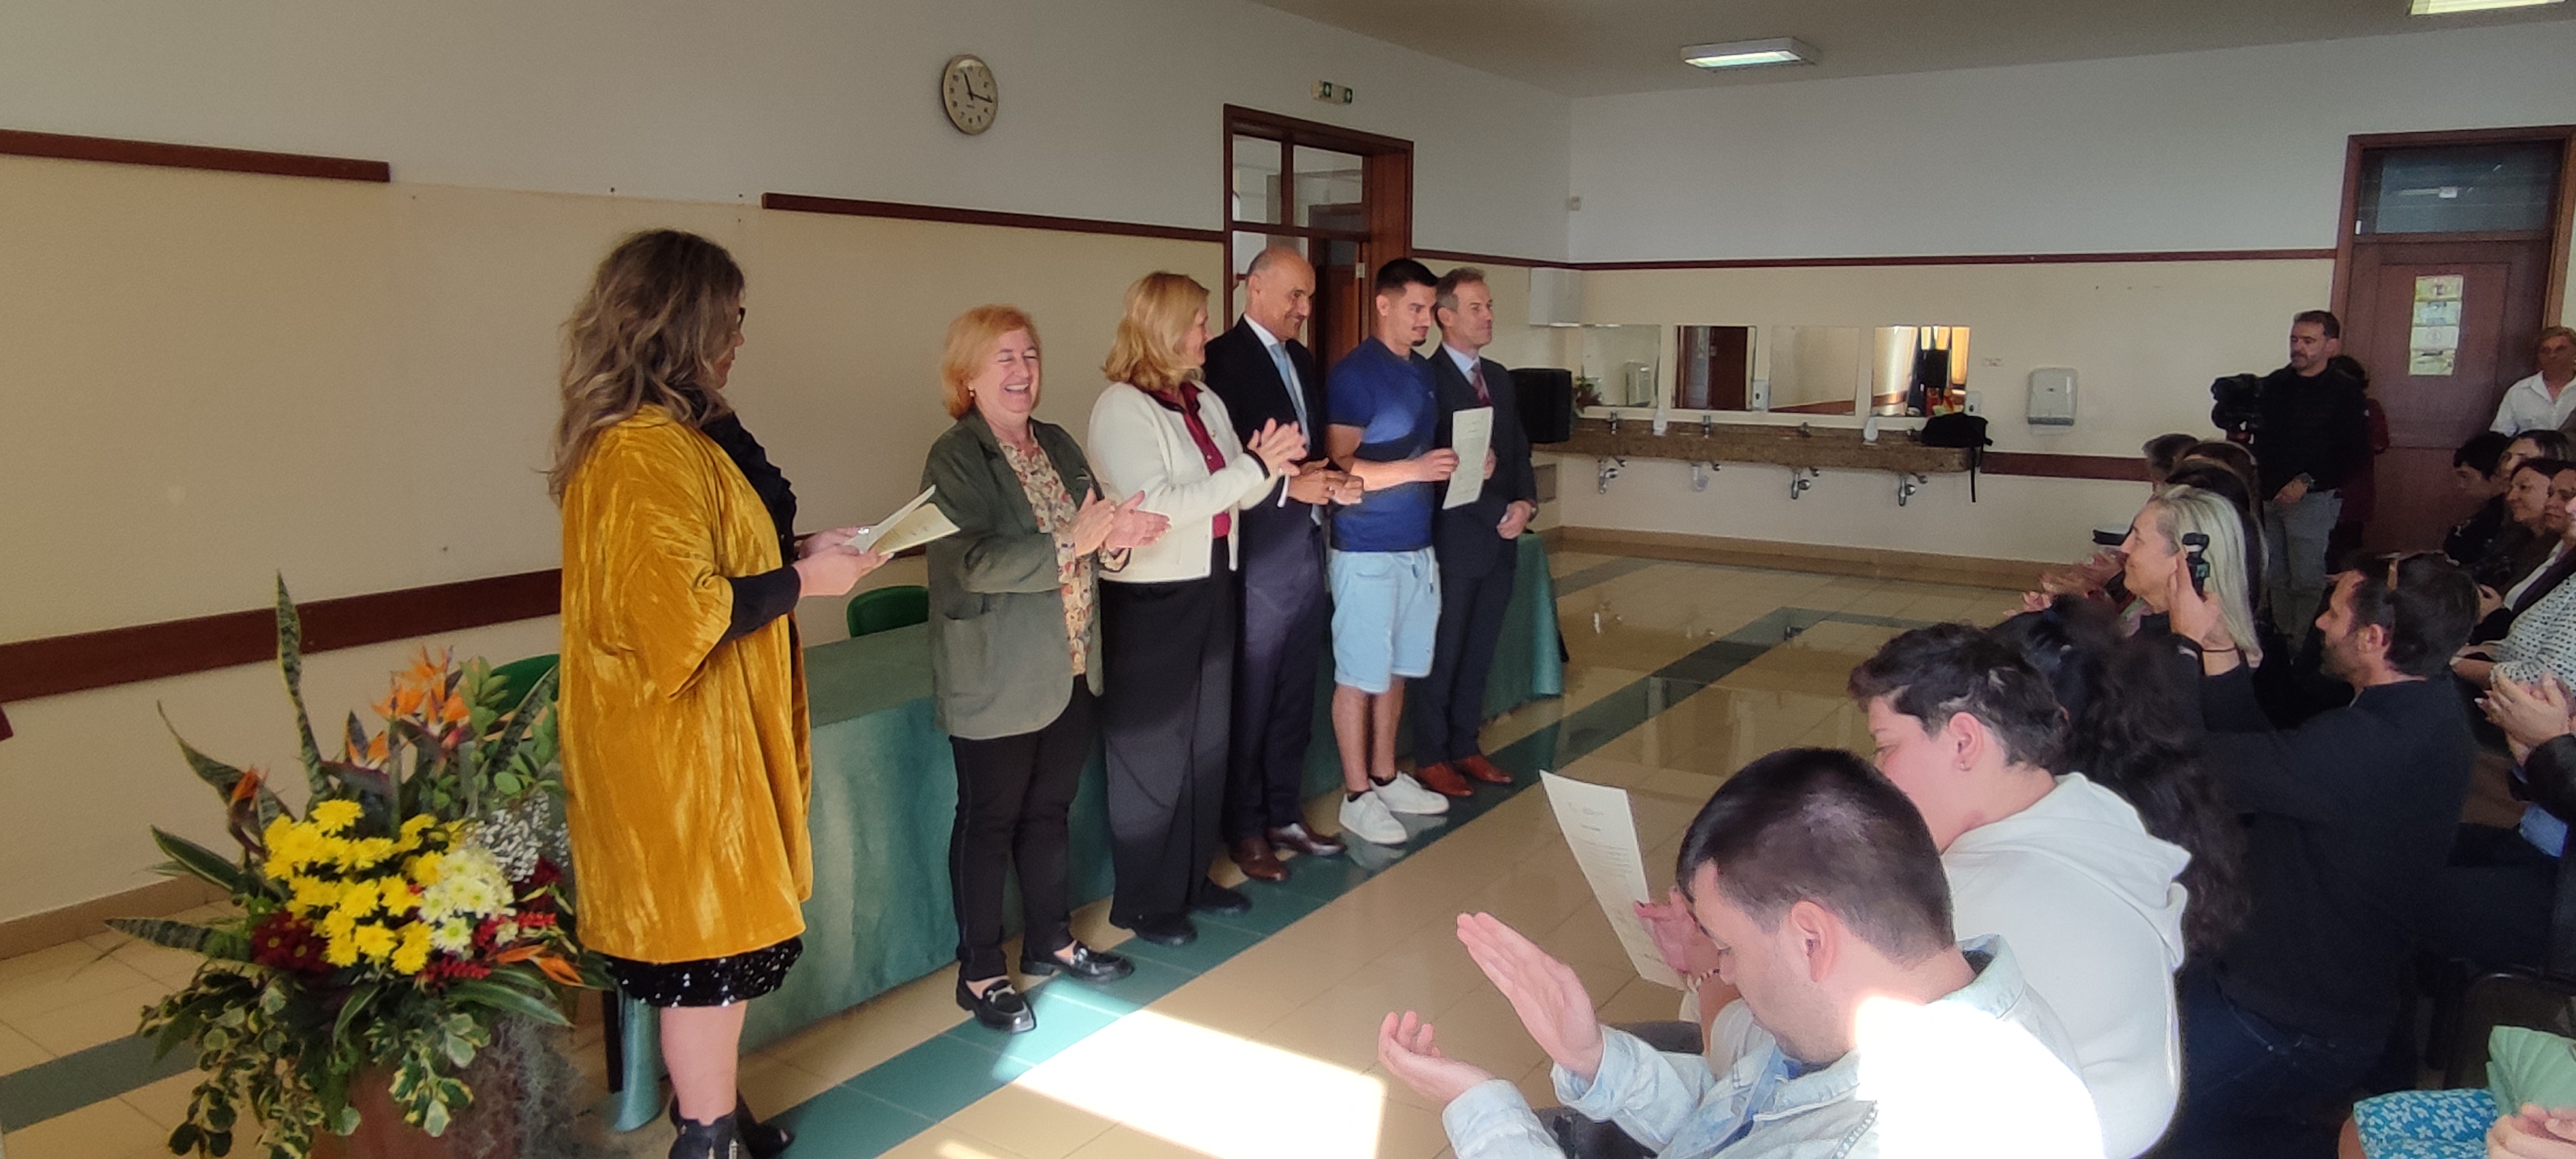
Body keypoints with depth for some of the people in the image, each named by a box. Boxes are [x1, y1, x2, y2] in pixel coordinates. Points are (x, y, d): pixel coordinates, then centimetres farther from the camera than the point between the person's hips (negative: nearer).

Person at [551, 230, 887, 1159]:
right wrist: (802, 578, -16)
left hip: (694, 734, 10)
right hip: (681, 744, -10)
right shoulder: (650, 450, -23)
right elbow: (682, 613, -27)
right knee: (709, 944, 3)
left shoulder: (651, 437, 11)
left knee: (710, 935, 19)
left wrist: (791, 556, 7)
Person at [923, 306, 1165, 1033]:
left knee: (1049, 810, 19)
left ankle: (1049, 941, 35)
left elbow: (1090, 542, 13)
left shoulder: (1057, 445, 10)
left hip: (1069, 669, 7)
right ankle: (980, 974, 19)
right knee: (989, 822, 6)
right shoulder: (955, 458, -12)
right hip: (998, 682, -7)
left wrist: (1117, 535, -10)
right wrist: (1073, 542, -29)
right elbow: (971, 562, -25)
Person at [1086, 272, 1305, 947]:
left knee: (1205, 742, 16)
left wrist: (1265, 465, -12)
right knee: (1153, 751, 4)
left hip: (1211, 587, 8)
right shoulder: (1122, 406, -14)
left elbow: (1233, 496, 10)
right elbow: (1154, 505, -24)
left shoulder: (1205, 402, 8)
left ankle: (1193, 878, 31)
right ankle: (1145, 902, 18)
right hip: (1150, 599, -7)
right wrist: (1254, 468, -23)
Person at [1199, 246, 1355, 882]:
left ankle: (1284, 813, 28)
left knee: (1294, 697, 15)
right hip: (1257, 556, -8)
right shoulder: (1222, 359, -10)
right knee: (1250, 701, 4)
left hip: (1307, 548, 8)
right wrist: (1288, 486, -22)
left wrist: (1333, 482, -1)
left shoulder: (1301, 359, 15)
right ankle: (1245, 829, 17)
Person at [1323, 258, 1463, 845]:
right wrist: (1416, 469, -24)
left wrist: (1459, 463, 4)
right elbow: (1339, 466, -17)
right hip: (1367, 551, -8)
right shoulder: (1354, 373, -11)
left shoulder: (1422, 373, 13)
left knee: (1395, 671, 15)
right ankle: (1357, 796, 10)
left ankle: (1386, 778, 27)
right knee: (1360, 676, 1)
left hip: (1416, 546, 8)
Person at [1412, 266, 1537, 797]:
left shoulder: (1499, 377, 13)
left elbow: (1519, 449, 13)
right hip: (1453, 539, -7)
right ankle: (1430, 756, 16)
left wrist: (1524, 503, -3)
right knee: (1443, 652, 4)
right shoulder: (1426, 380, -11)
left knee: (1480, 649, 14)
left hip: (1501, 535, 7)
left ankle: (1465, 744, 26)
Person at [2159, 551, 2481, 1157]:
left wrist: (2186, 641, -14)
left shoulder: (2366, 744, -31)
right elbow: (2258, 755, 5)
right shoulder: (2424, 711, 2)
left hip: (2293, 1030, -10)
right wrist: (2220, 650, -3)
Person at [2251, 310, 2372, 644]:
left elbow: (2356, 456, -8)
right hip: (2269, 496, 5)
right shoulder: (2274, 384, 11)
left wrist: (2307, 482, -13)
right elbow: (2257, 436, 13)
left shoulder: (2344, 391, -3)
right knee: (2276, 577, 9)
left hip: (2312, 499, -5)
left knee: (2306, 581, -4)